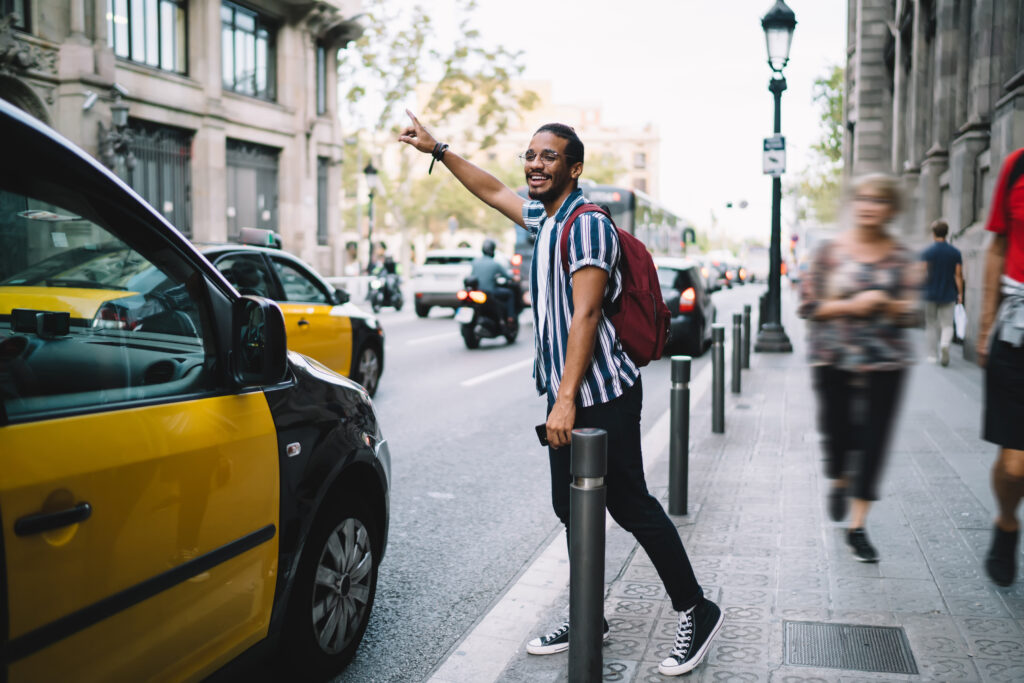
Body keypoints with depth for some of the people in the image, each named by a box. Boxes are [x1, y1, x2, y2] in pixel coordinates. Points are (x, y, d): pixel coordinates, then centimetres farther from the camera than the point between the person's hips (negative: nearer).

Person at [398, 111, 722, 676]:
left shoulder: (587, 225, -14)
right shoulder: (545, 217, 14)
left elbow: (585, 316, -21)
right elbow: (492, 191, 31)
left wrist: (566, 399, -24)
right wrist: (437, 150, 31)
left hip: (601, 395, -9)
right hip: (566, 396, 9)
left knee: (632, 506, -3)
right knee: (571, 507, 12)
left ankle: (695, 612, 11)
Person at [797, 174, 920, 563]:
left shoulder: (902, 258, 4)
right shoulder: (830, 250, 0)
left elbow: (911, 312, 4)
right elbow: (808, 306, -1)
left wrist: (884, 303, -15)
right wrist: (850, 305, -14)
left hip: (885, 361, 1)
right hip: (834, 359, 0)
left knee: (874, 439, -2)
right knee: (836, 429, 5)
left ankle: (857, 527, 8)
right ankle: (839, 482, 41)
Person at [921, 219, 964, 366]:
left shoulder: (927, 252, -6)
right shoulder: (955, 252, 0)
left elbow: (924, 275, -9)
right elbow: (958, 275, -1)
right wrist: (960, 293, 5)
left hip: (931, 294, -1)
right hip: (948, 295, 1)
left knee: (931, 325, 10)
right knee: (947, 325, 6)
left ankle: (932, 355, 12)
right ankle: (945, 344, -23)